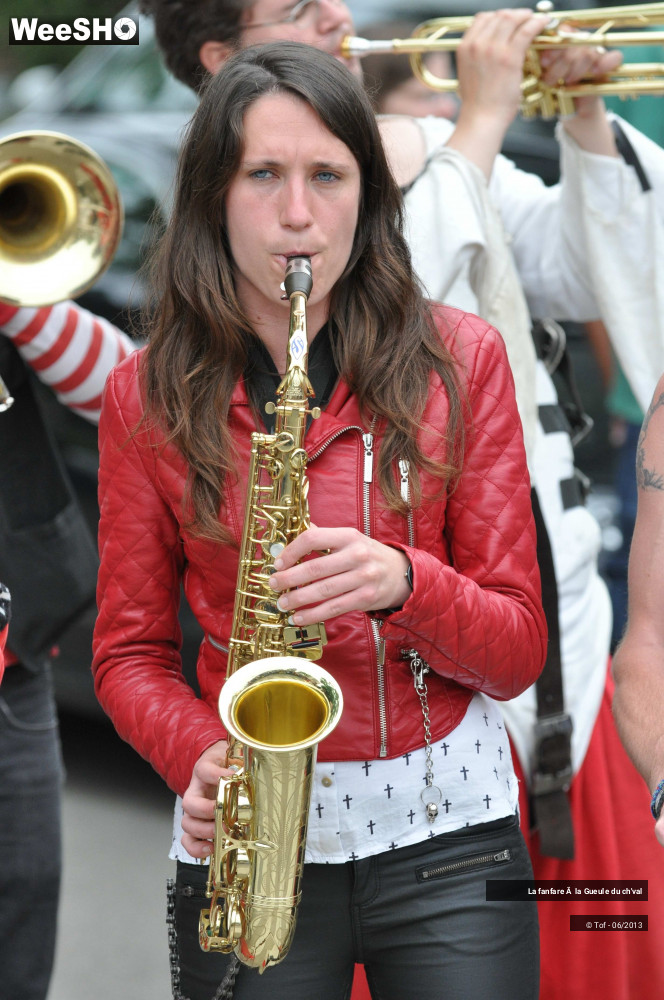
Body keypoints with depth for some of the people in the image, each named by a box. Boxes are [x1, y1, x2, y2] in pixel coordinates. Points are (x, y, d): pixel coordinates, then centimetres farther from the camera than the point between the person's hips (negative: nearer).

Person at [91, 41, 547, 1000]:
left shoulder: (458, 359, -1)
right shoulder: (147, 396, 0)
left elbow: (518, 650, -2)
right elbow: (131, 650, 5)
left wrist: (403, 584, -22)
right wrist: (199, 754, -15)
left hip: (449, 825, 0)